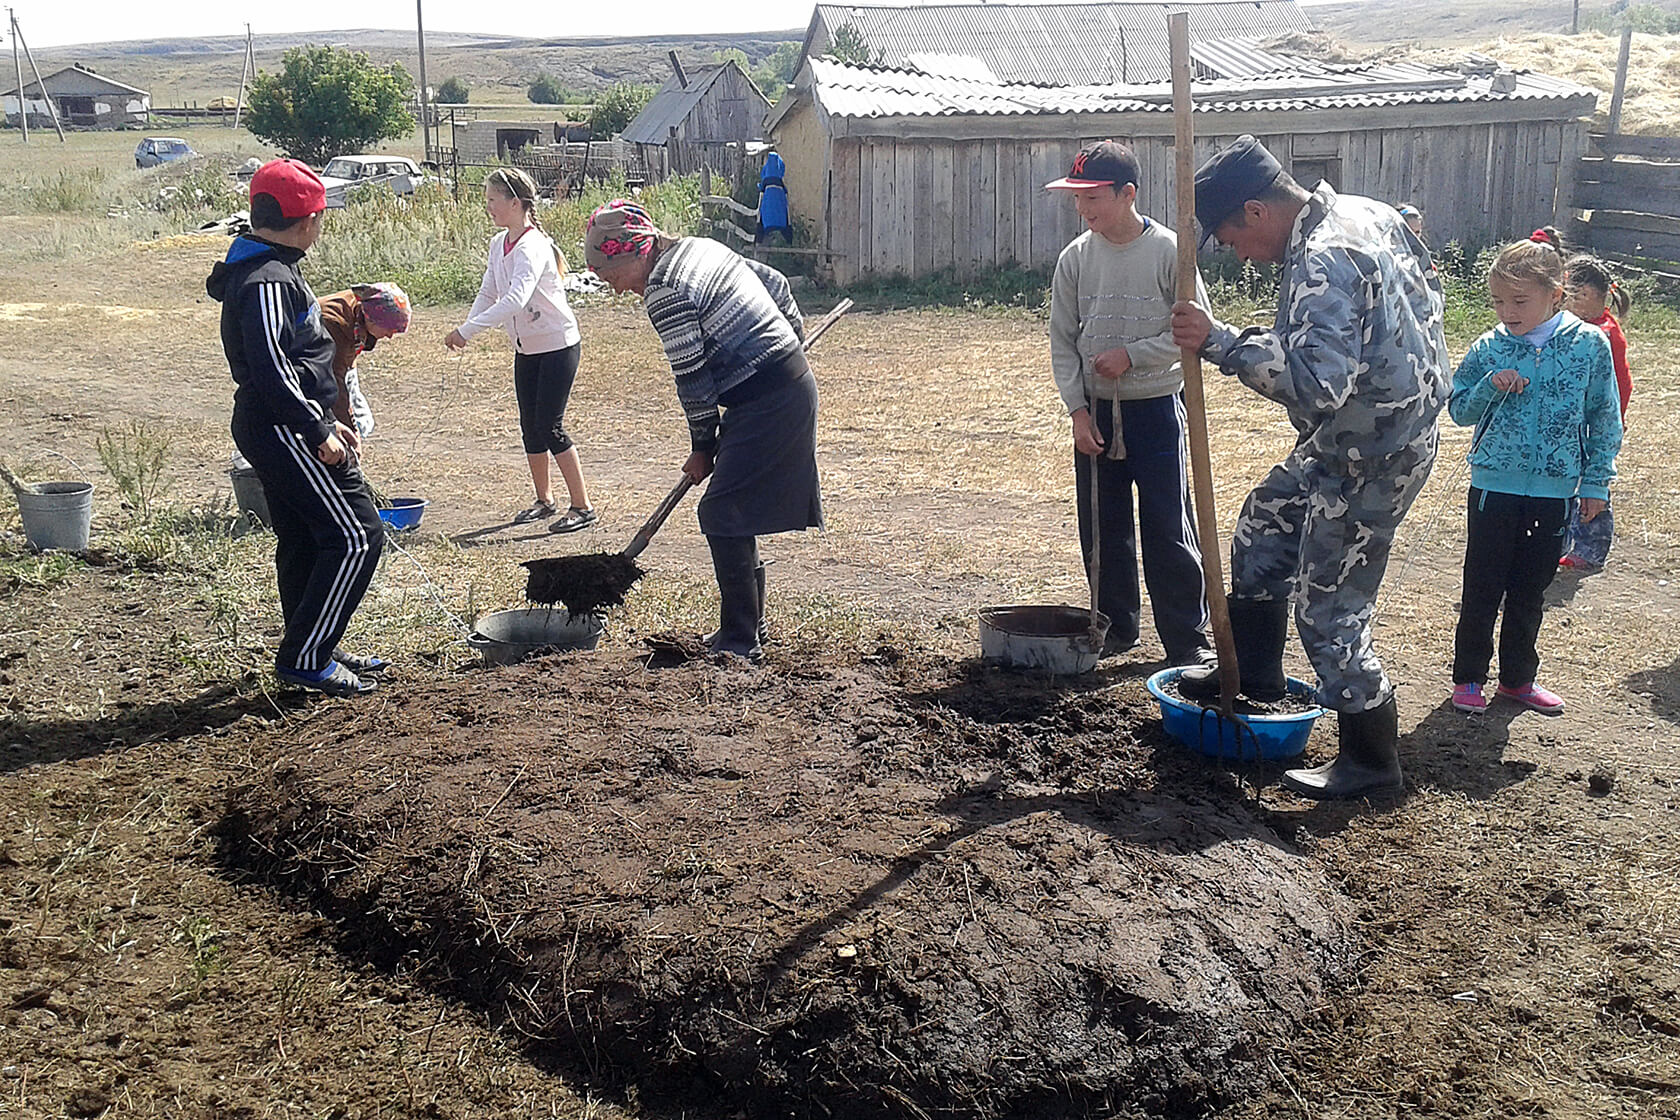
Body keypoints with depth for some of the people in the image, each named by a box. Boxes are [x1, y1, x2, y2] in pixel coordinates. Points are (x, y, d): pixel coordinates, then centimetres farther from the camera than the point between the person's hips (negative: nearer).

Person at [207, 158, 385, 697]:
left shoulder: (270, 269, 16)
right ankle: (304, 657, -4)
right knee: (355, 535, -9)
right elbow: (269, 367, -25)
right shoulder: (268, 281, -18)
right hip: (284, 431, -11)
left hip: (279, 429, 11)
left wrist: (325, 421, 21)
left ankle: (312, 653, 26)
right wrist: (318, 432, -19)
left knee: (304, 541, 16)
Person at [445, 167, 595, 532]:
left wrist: (468, 330, -41)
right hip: (526, 348, 9)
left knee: (550, 426, -9)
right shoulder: (499, 244, 4)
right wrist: (466, 330, -11)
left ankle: (582, 506, 0)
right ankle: (544, 500, 26)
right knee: (530, 427, 12)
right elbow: (488, 293, 7)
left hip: (558, 344, -8)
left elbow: (515, 299, -38)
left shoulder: (532, 246, -24)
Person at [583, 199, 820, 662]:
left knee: (722, 516, -7)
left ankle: (740, 641, -2)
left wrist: (703, 447, 0)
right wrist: (793, 332, 36)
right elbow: (775, 282, 22)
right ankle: (748, 627, 22)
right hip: (795, 384, 10)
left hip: (765, 404, -10)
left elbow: (692, 382, -13)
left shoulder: (664, 293, -16)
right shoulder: (700, 246, 12)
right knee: (737, 513, 14)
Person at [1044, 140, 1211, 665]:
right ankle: (1116, 627, 25)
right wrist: (1078, 410, -2)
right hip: (1094, 411, 4)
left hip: (1156, 407, -4)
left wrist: (1130, 355, -15)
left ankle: (1187, 638, 8)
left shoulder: (1169, 251, -9)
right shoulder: (1075, 258, 2)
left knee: (1168, 529, -2)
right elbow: (1062, 341, 5)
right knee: (1102, 527, 11)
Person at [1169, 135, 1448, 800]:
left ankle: (1371, 762, 13)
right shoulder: (1364, 213, 4)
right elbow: (1424, 286, 20)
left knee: (1329, 608, -1)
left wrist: (1219, 343, -33)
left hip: (1369, 458, -11)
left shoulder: (1323, 261, -28)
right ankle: (1254, 675, 40)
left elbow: (1316, 383, -38)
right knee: (1263, 531, 23)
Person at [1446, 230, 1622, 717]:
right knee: (1482, 588, 5)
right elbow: (1459, 409, 3)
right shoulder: (1488, 348, -4)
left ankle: (1518, 677, 27)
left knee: (1530, 590, 13)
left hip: (1555, 490, 1)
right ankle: (1468, 677, 18)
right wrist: (1490, 386, -16)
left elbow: (1605, 418, 2)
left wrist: (1596, 483, 2)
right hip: (1495, 486, -1)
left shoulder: (1590, 344, -4)